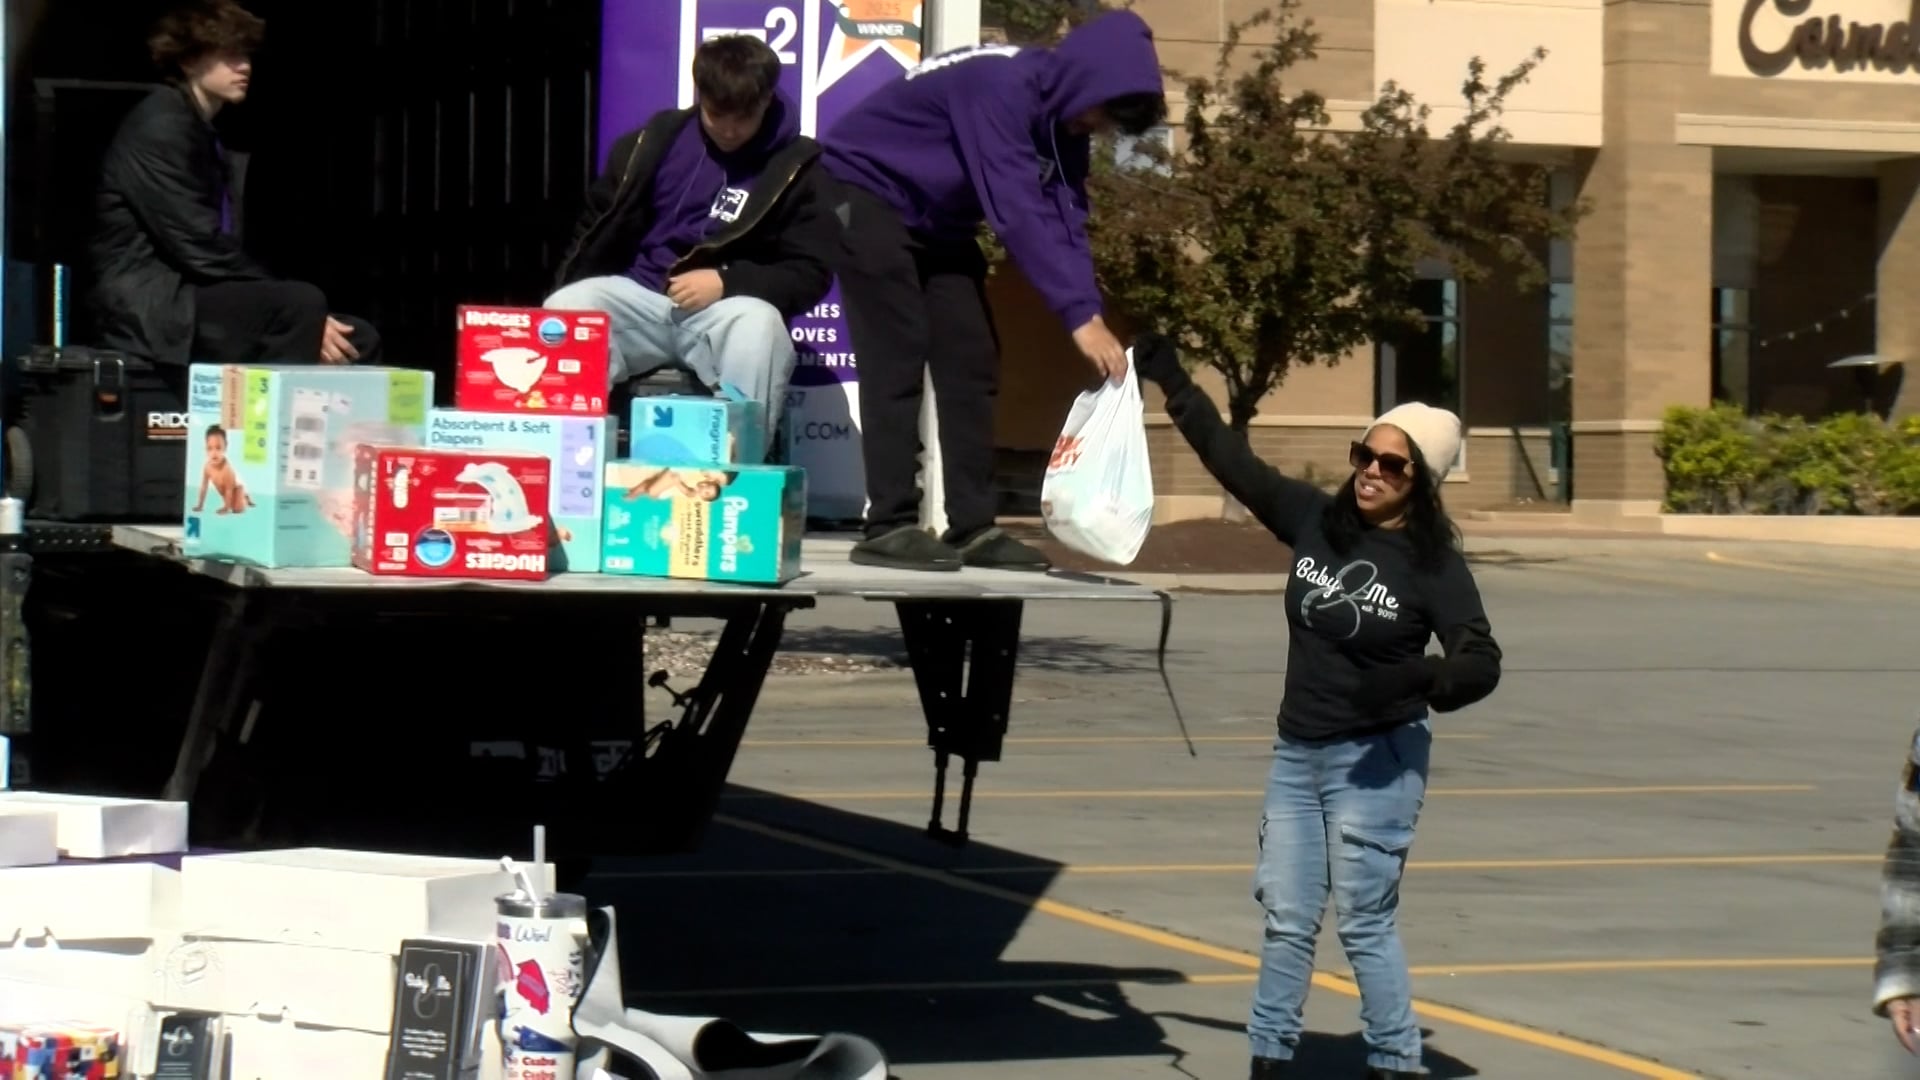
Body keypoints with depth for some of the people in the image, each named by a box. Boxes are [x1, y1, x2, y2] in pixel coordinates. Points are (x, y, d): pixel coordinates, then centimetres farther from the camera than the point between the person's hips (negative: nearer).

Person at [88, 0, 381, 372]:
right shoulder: (161, 127, -10)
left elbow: (223, 247, 13)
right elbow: (200, 249, -18)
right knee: (301, 304, -29)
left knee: (358, 338, 0)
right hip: (150, 306, -9)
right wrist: (304, 319, -16)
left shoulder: (210, 137, 18)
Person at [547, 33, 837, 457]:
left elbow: (811, 274, -4)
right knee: (563, 308, -28)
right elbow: (596, 224, 19)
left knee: (759, 326, -38)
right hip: (639, 298, 3)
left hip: (726, 310, -3)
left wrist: (726, 282, -18)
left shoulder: (794, 167, -2)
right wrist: (573, 284, 2)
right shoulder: (655, 139, 8)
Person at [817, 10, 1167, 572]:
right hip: (866, 194, -9)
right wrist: (1081, 315, -37)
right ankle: (890, 526, -16)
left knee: (972, 362, 1)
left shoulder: (1064, 121, -3)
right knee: (899, 358, -16)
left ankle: (973, 527, 3)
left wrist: (1093, 319, -19)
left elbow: (1065, 218, -7)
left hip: (938, 221, 9)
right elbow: (1017, 211, -36)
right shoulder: (999, 85, -31)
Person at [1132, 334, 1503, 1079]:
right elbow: (1231, 457, 7)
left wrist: (1419, 680, -34)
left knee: (1364, 921, -4)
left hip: (1376, 760, -5)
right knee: (1286, 919, 10)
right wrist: (1168, 378, 7)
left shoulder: (1432, 563, -11)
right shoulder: (1315, 520, 1)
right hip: (1297, 751, 5)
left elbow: (1481, 661, -14)